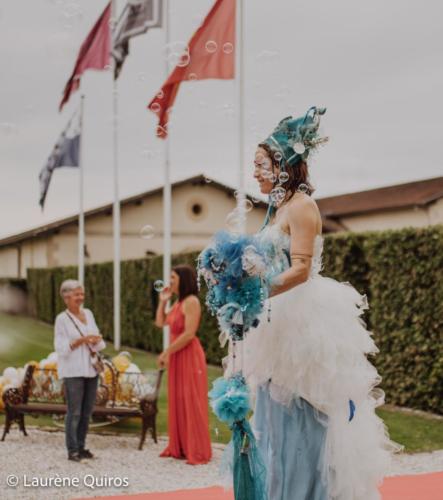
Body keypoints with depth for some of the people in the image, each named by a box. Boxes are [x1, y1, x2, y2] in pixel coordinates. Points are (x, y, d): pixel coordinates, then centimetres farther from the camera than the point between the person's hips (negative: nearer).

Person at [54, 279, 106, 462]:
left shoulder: (88, 314, 12)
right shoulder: (62, 319, -5)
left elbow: (98, 339, 14)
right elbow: (61, 347, -9)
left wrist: (96, 341, -8)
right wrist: (81, 340, -19)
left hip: (91, 369, 6)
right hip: (73, 371, -6)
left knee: (87, 411, 8)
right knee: (74, 412, -6)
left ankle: (81, 447, 17)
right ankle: (72, 450, -1)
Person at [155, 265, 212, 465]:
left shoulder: (191, 301, -13)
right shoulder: (178, 302, 15)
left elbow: (189, 334, -20)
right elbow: (160, 323, 21)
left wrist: (167, 352, -16)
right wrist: (163, 301, 12)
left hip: (189, 357, -9)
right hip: (177, 357, 9)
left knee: (191, 402, -4)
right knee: (178, 402, 11)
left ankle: (197, 451, 2)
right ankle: (179, 447, 18)